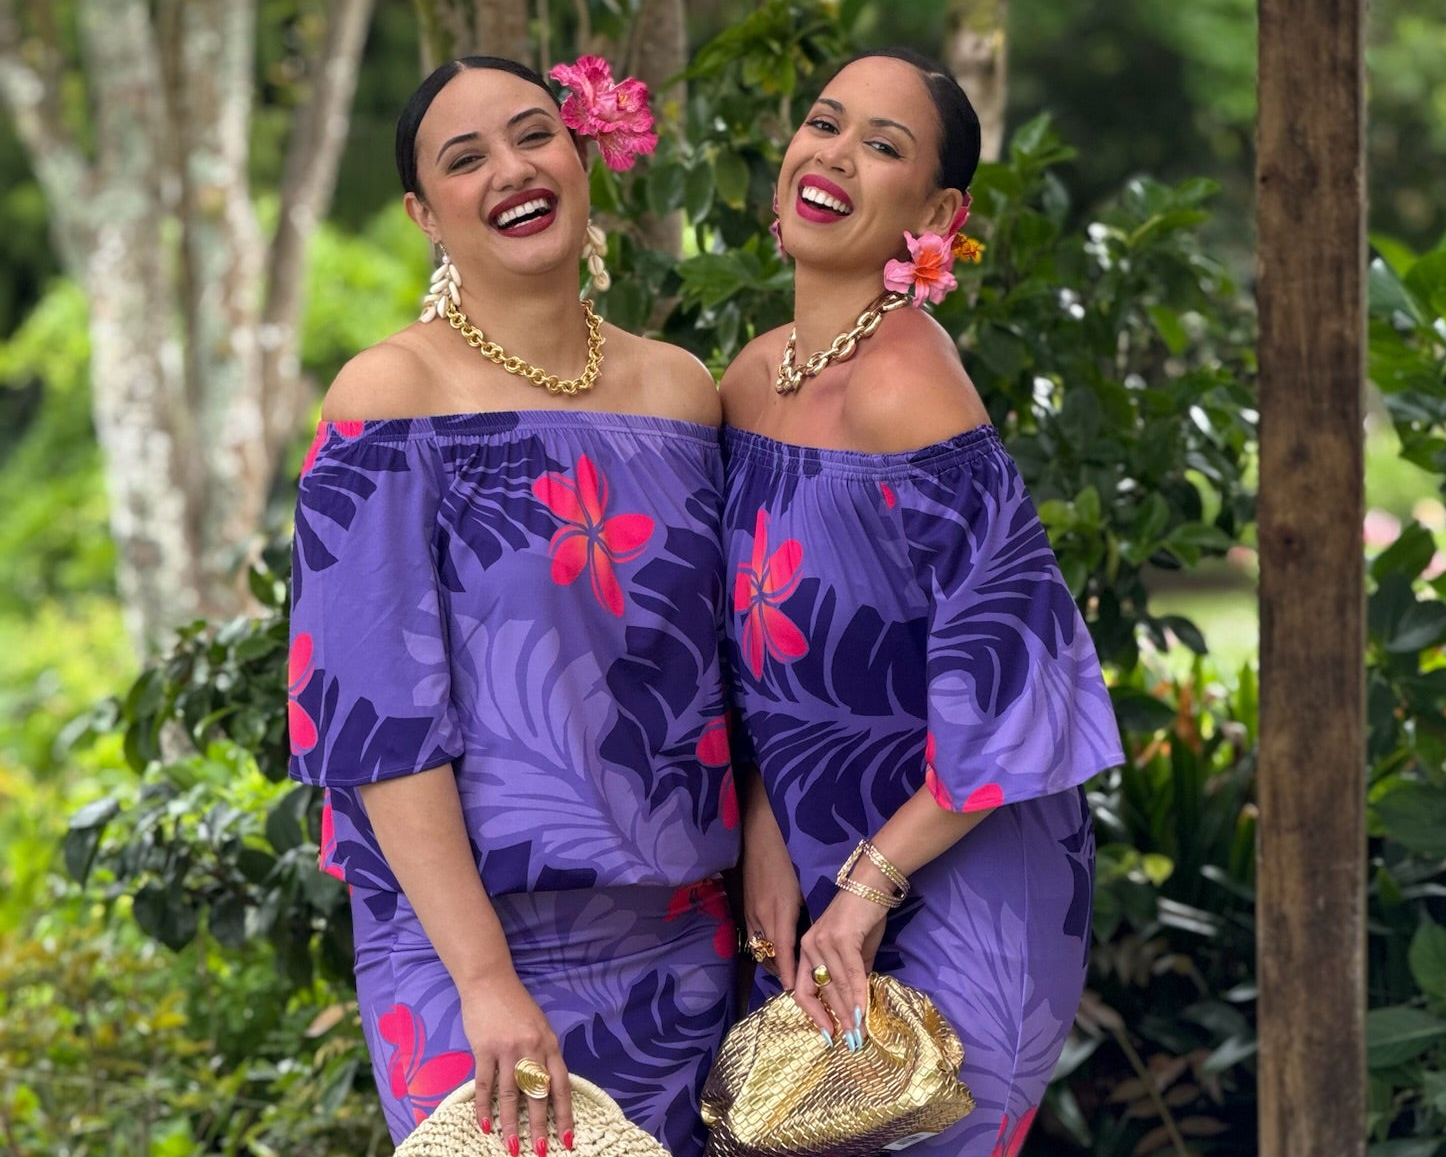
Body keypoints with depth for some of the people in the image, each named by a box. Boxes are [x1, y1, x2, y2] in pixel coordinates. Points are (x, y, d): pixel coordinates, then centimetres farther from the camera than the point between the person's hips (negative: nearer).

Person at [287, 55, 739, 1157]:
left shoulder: (682, 390, 6)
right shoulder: (391, 398, -10)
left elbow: (732, 676, 12)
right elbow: (379, 715, -15)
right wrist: (486, 981, -21)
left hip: (679, 942, 5)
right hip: (473, 937, -5)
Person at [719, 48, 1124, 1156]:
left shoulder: (901, 387, -23)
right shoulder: (752, 379, 2)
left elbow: (1012, 671, -26)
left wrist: (869, 883, -20)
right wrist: (763, 832, -4)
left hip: (958, 886, -8)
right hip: (806, 861, 8)